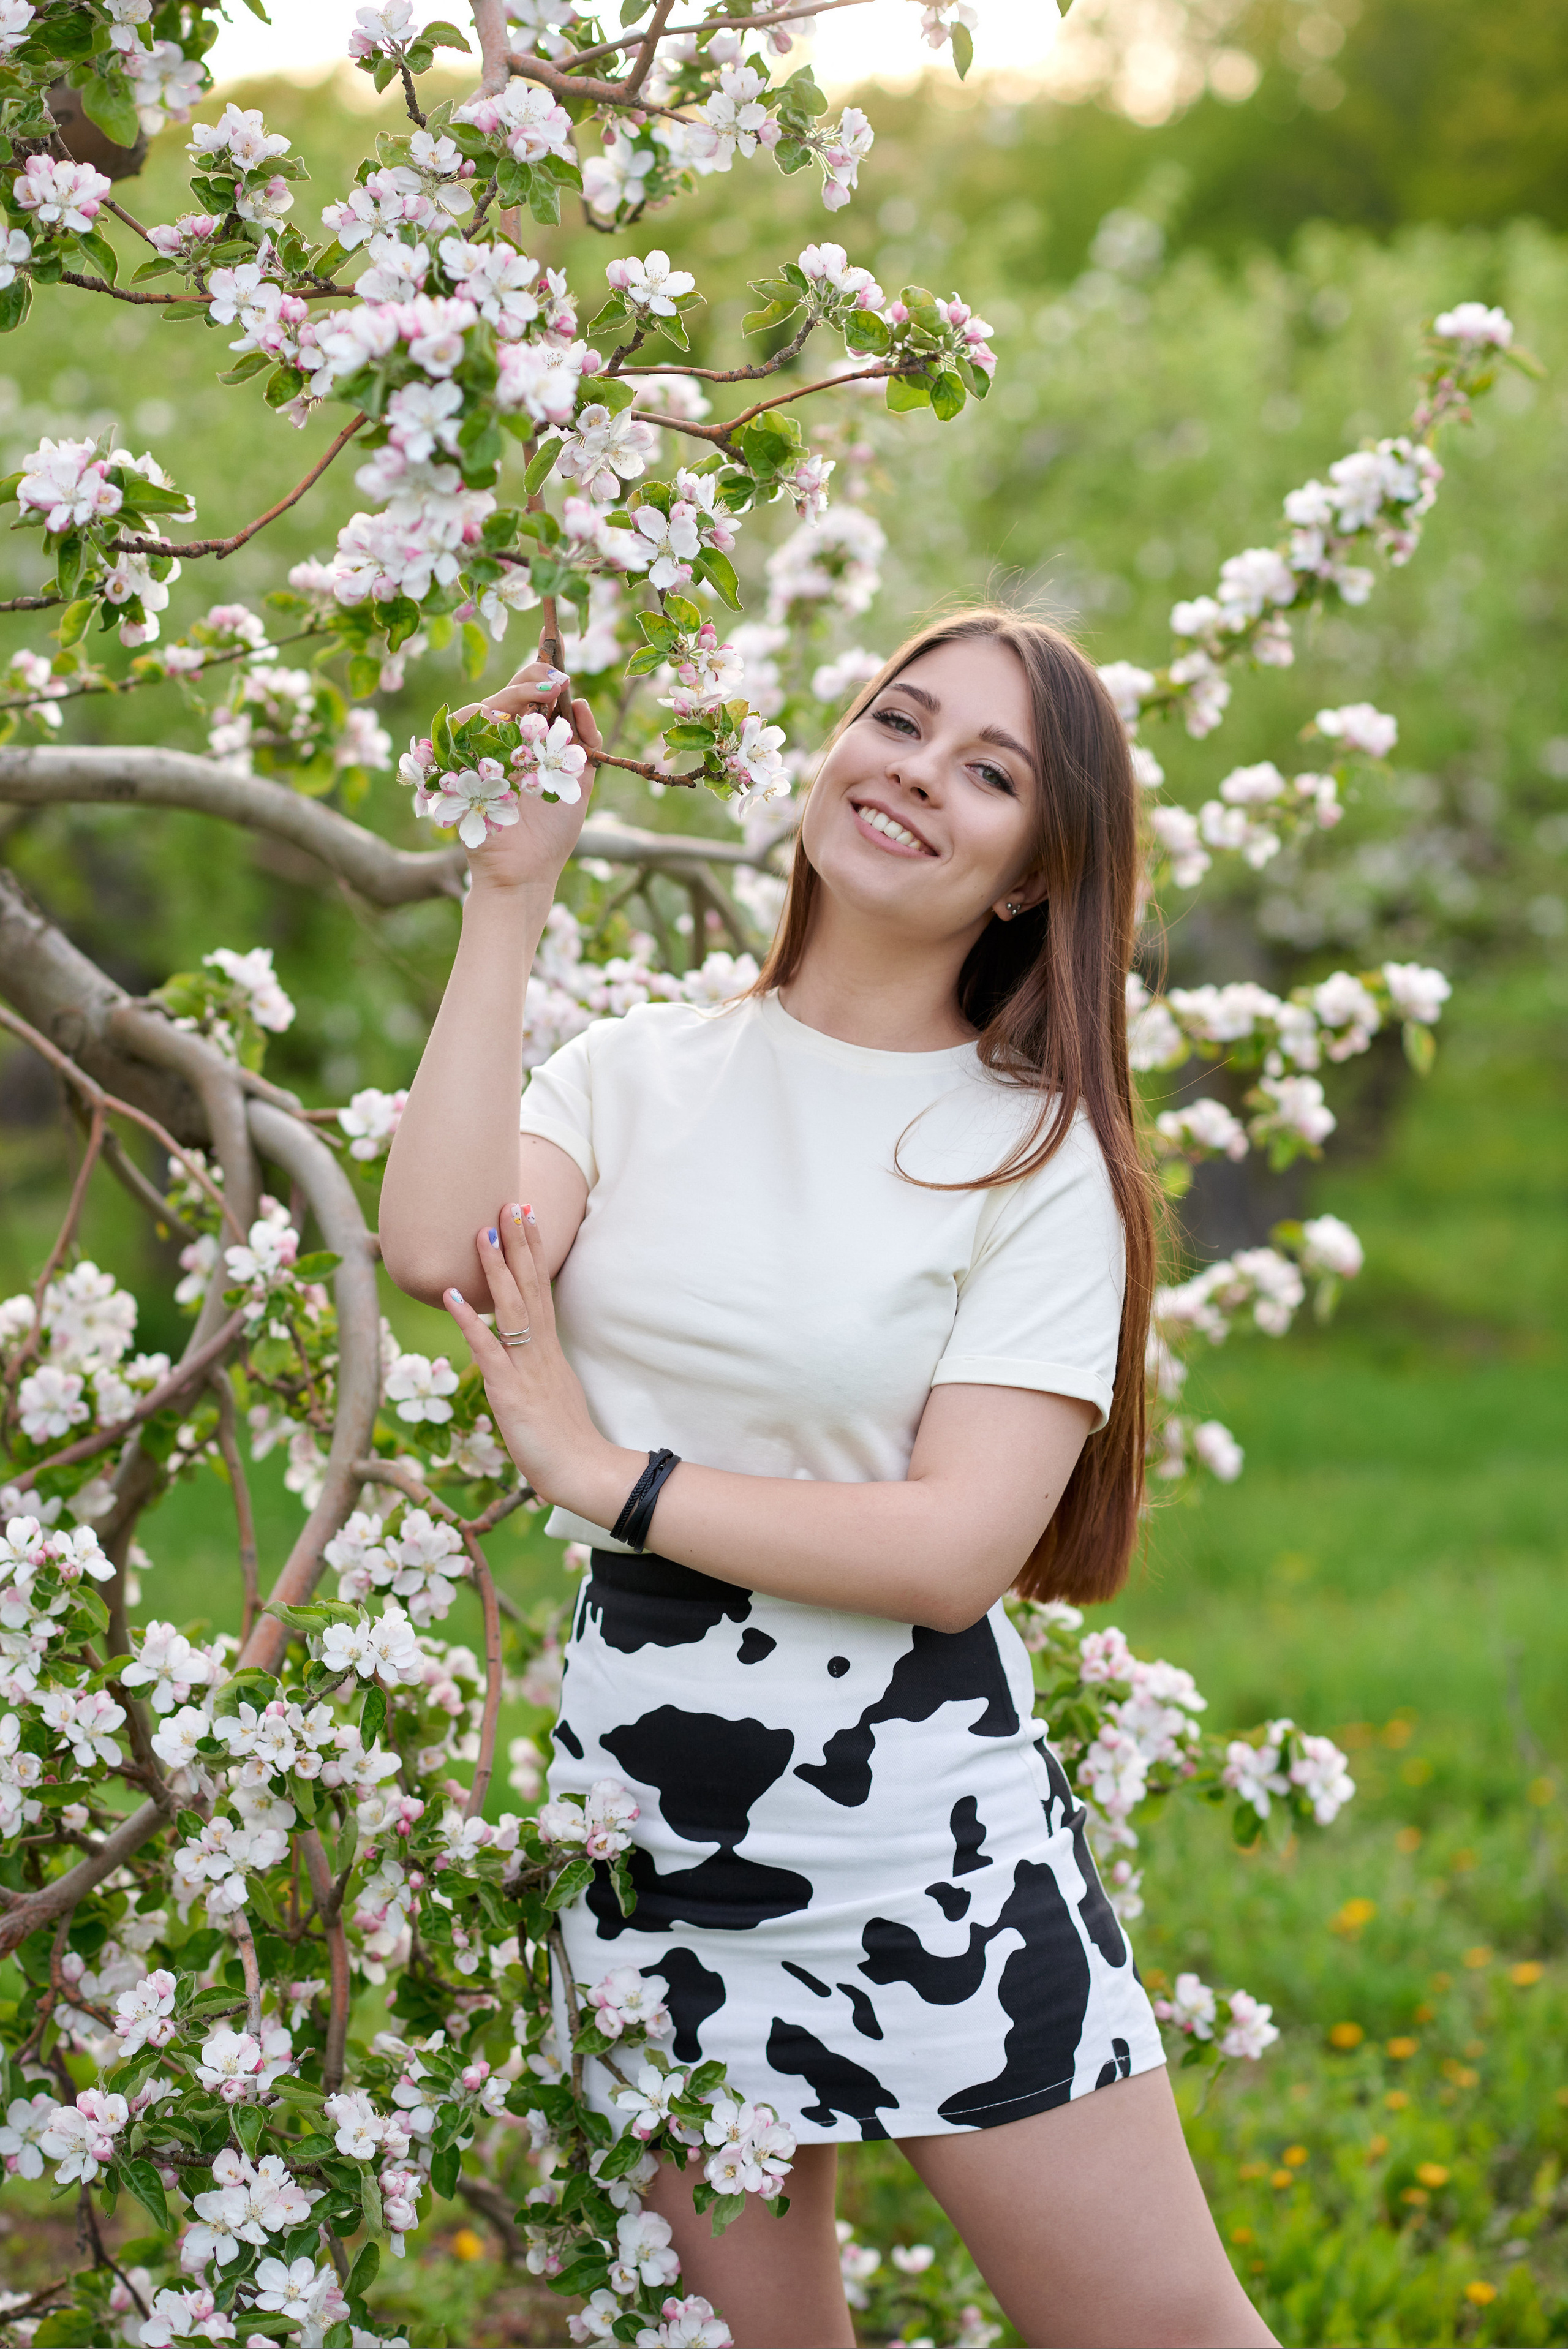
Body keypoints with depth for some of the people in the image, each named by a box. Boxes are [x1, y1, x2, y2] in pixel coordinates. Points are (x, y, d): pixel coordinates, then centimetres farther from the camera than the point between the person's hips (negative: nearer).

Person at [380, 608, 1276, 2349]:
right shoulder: (639, 1070, 4)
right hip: (644, 1815, 3)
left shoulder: (1037, 1157, -5)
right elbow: (434, 1250, -16)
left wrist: (605, 1474, -13)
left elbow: (957, 1548, -14)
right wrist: (510, 896, -11)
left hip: (925, 1830, -3)